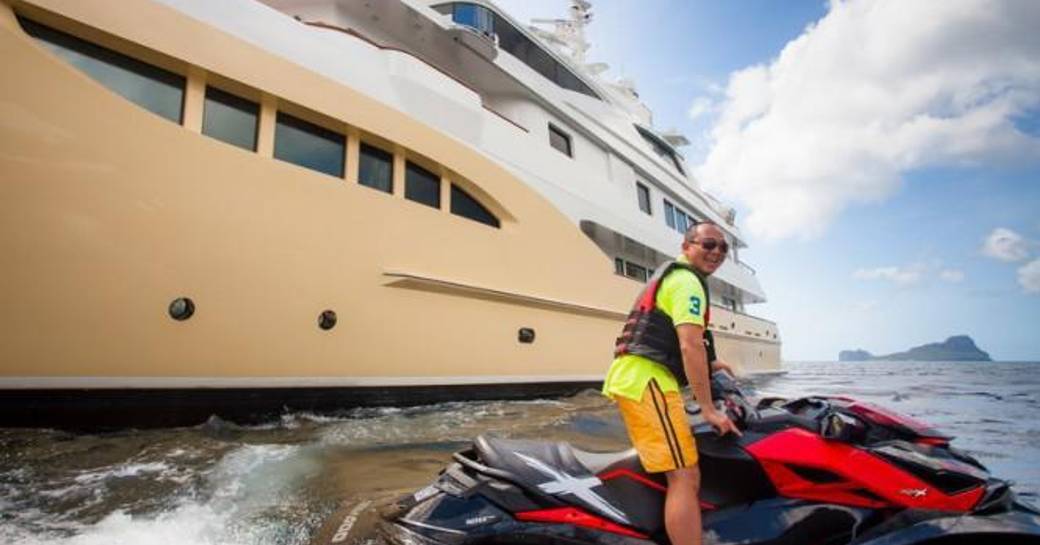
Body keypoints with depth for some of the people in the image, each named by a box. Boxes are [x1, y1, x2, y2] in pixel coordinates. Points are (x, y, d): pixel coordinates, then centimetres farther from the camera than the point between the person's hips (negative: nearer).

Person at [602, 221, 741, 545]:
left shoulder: (671, 275, 26)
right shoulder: (687, 280, -6)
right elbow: (690, 345, -17)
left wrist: (707, 365, 37)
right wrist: (708, 408, -14)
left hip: (631, 377, 11)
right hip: (647, 379, -11)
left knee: (678, 477, 20)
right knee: (686, 478, -12)